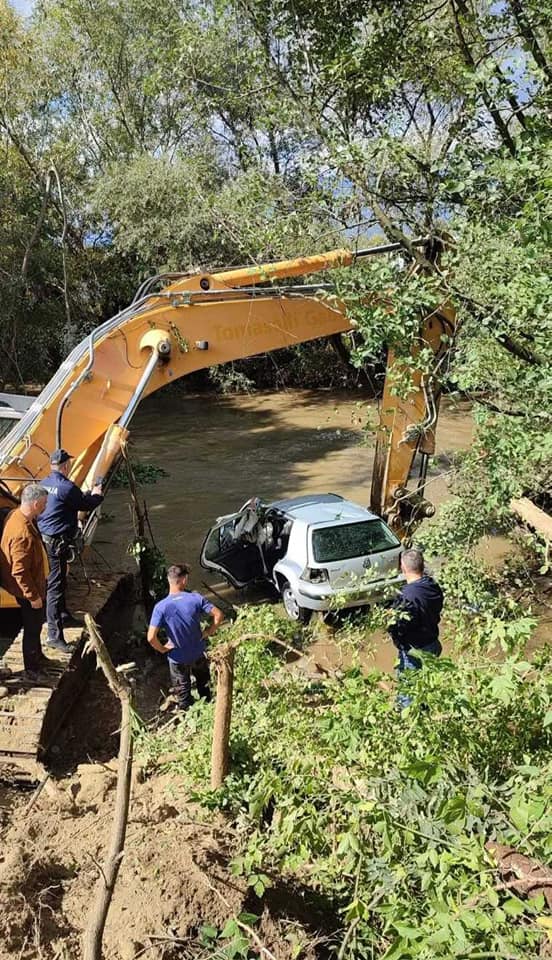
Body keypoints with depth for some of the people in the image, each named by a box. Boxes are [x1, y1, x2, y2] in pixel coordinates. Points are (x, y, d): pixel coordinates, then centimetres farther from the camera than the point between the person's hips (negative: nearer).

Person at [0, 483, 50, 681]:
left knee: (35, 623, 26)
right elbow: (20, 572, -30)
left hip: (33, 584, 9)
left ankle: (37, 656, 45)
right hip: (27, 588, -9)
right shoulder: (23, 533, -35)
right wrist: (33, 596, -20)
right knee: (32, 627, 7)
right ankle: (32, 670, 23)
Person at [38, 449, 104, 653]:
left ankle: (63, 616, 41)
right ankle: (54, 635, -5)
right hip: (57, 542, -10)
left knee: (58, 581, 24)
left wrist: (89, 494, 26)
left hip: (43, 538, 10)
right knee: (55, 585, -7)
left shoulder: (44, 483, 8)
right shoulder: (67, 487, -20)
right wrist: (97, 495, 13)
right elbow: (87, 505, -7)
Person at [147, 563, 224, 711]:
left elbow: (151, 637, -29)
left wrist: (162, 649, -10)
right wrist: (207, 633, -4)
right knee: (204, 685, 29)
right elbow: (219, 615, -17)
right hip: (199, 653, 2)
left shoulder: (161, 607, -24)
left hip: (178, 658, -2)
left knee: (183, 692, 21)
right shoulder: (196, 598, -19)